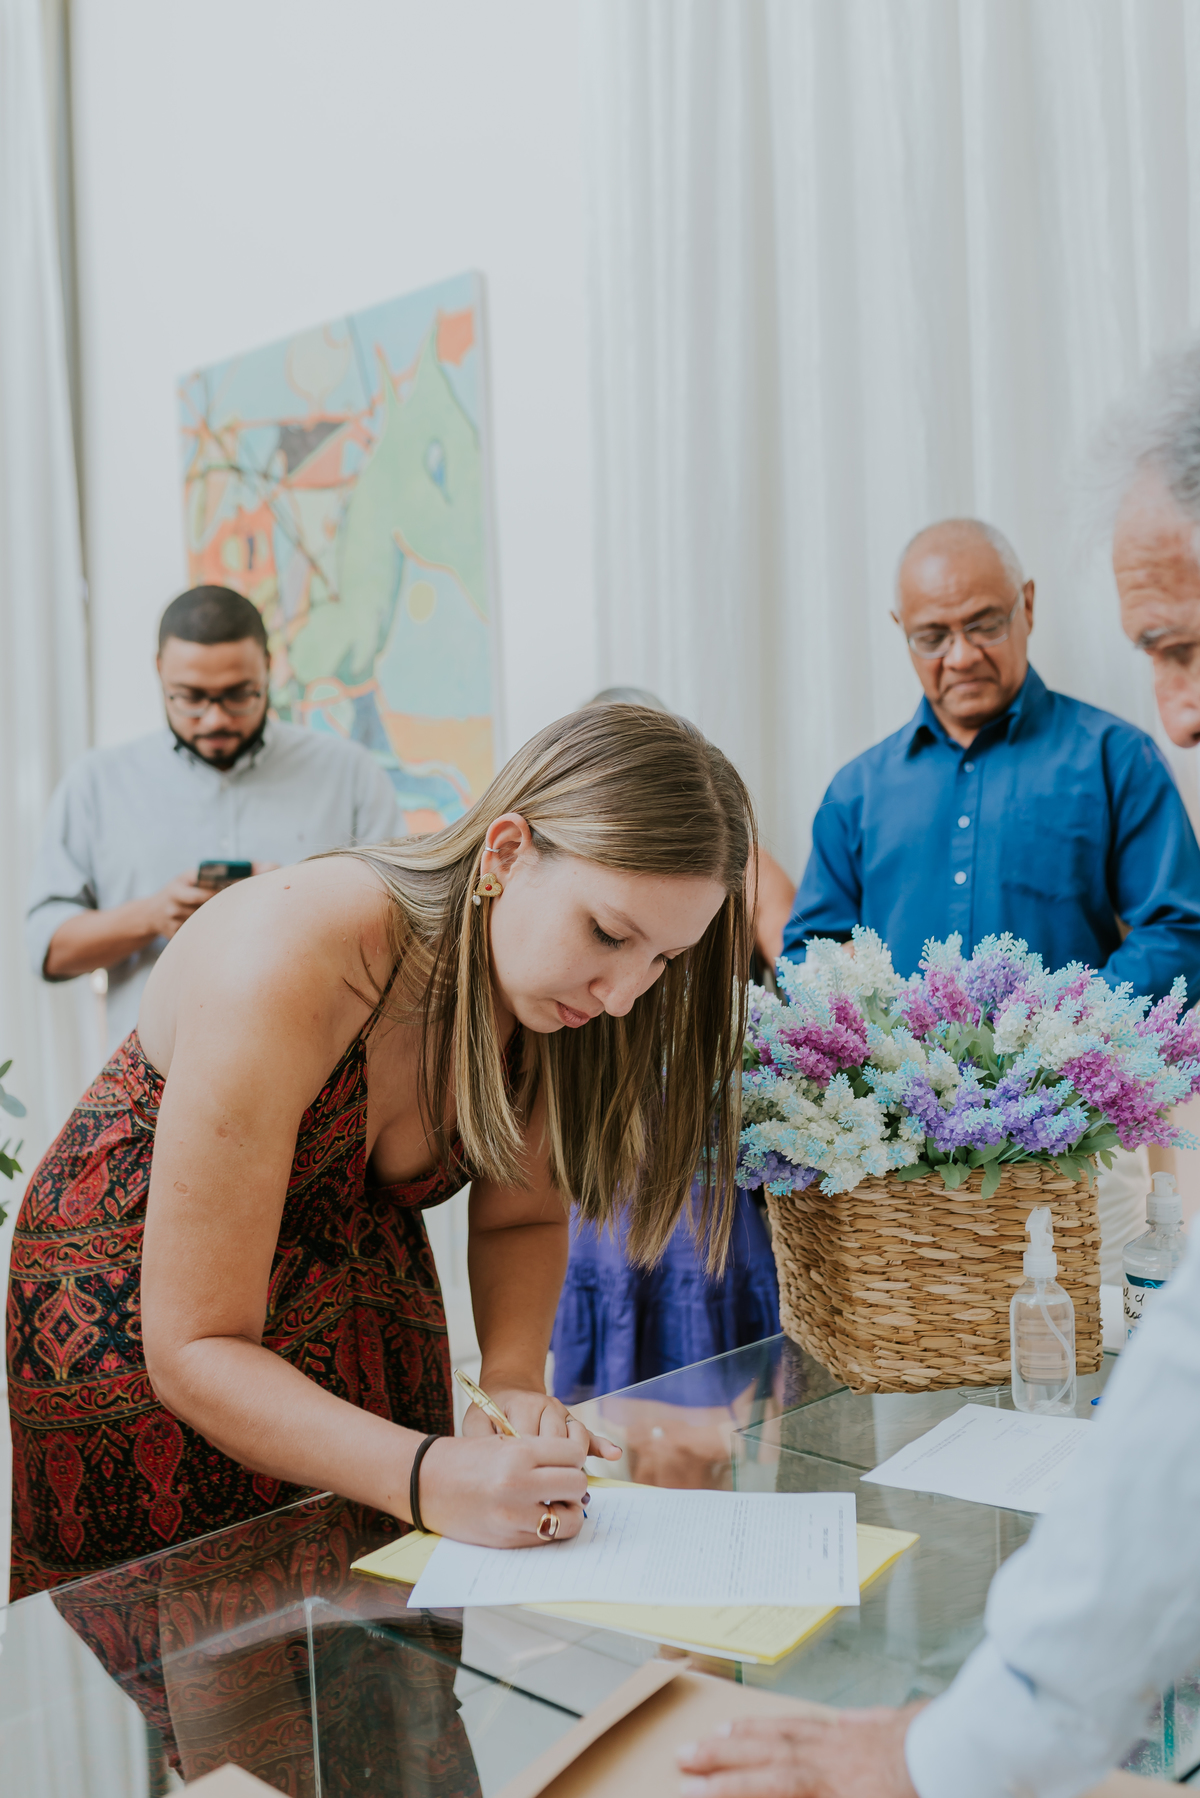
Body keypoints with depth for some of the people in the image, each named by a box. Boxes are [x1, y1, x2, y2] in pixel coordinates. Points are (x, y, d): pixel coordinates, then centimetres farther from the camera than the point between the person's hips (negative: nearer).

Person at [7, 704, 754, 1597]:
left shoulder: (551, 985, -16)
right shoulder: (285, 965, -35)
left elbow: (522, 1217, -1)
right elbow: (194, 1350, -31)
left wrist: (515, 1381, -19)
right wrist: (429, 1476, -42)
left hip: (360, 1314, 5)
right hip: (135, 1330, -5)